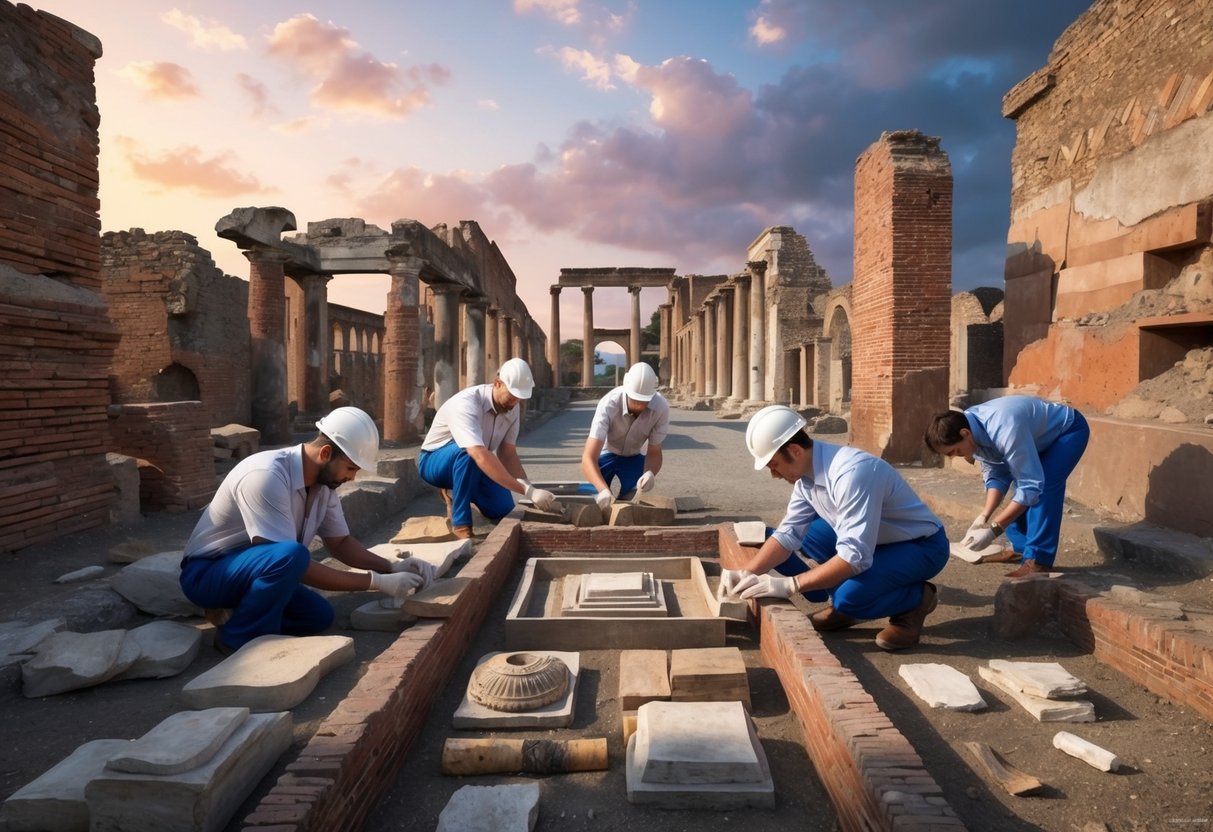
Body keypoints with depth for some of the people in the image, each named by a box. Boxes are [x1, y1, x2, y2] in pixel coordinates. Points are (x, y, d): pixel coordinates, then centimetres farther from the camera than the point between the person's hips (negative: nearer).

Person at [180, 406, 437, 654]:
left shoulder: (324, 483, -7)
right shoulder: (266, 477, -32)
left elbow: (340, 543, 5)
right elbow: (290, 559, -33)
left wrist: (392, 567, -12)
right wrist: (377, 581, -31)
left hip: (257, 569, 8)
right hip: (207, 572, -8)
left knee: (320, 615, -11)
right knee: (291, 555, -34)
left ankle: (237, 611, 7)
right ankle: (237, 637, -13)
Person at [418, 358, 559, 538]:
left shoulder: (511, 408, -11)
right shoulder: (466, 403, -35)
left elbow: (508, 455, -10)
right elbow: (481, 456, -48)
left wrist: (531, 490, -25)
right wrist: (527, 490, -51)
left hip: (470, 466, 7)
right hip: (435, 461, -6)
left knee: (504, 509, -13)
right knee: (468, 453, -39)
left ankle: (455, 493, 15)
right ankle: (460, 523, -22)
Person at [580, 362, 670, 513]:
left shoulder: (661, 408, -31)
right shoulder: (608, 405, -39)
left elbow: (654, 452, -18)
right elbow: (588, 458, -44)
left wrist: (650, 473, -41)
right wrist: (604, 490, -60)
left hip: (633, 457, 2)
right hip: (605, 454, -2)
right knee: (599, 503, -15)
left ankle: (625, 505, 24)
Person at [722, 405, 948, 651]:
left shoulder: (851, 473, -34)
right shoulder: (807, 473, -7)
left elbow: (855, 556, -38)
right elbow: (788, 534, -4)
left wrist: (789, 585, -37)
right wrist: (745, 573, -17)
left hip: (921, 546, -8)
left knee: (851, 595, -32)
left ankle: (916, 599, -1)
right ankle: (842, 606, 9)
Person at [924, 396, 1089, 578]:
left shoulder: (1005, 432, -42)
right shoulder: (972, 428, -16)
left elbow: (1032, 485, -38)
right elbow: (996, 475, -9)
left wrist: (993, 529, -37)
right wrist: (983, 517, -21)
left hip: (1069, 430, -8)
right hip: (1041, 435, 8)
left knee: (1046, 485, -25)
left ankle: (1037, 560, -21)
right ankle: (1020, 547, 18)